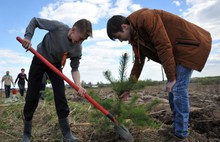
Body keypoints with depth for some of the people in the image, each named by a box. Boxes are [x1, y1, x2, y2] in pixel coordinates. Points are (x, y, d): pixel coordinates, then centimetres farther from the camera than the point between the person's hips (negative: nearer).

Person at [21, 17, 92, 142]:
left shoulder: (77, 49, -19)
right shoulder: (58, 26, -26)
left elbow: (75, 69, -16)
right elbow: (35, 21, -14)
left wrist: (78, 85, -33)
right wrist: (28, 37, -29)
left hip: (55, 65, 2)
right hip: (39, 61, -1)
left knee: (60, 96, -8)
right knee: (31, 98, -1)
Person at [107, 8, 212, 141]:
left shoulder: (146, 18, -23)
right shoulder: (135, 37, 5)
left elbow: (164, 47, -26)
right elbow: (138, 62, 11)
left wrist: (171, 78, -20)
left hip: (190, 44, -9)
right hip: (176, 49, 9)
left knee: (178, 88, -12)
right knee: (173, 88, 7)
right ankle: (178, 128, 19)